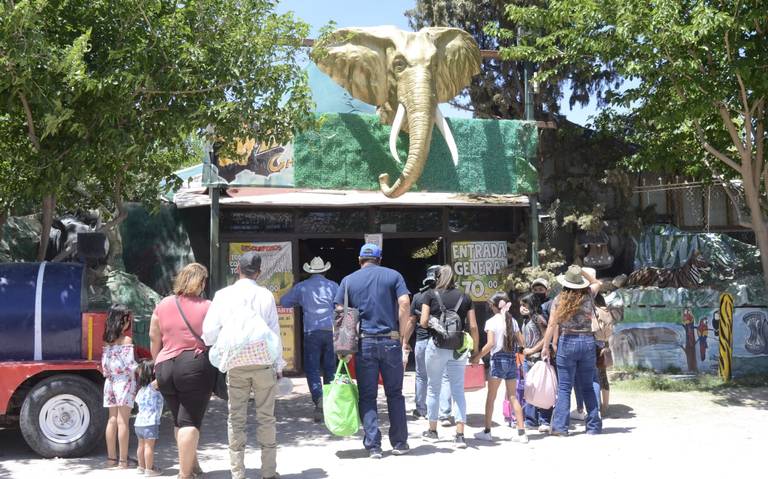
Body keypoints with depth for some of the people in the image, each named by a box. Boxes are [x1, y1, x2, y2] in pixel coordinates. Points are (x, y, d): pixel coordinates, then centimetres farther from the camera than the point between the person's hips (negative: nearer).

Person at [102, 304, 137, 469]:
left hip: (110, 381, 6)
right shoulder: (126, 340, -11)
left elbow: (104, 363, 11)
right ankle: (123, 460, -4)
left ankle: (111, 458, 15)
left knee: (112, 420, 10)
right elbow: (130, 364, -15)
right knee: (123, 421, -5)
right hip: (125, 382, -6)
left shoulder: (107, 340, 8)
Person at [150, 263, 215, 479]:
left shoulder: (162, 305, 8)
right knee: (190, 422, -3)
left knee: (179, 420, 19)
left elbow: (154, 338, 13)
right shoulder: (207, 308, -2)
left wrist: (157, 364, 23)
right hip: (196, 366, -4)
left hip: (165, 368, 4)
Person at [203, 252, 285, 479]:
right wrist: (279, 364, 9)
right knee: (266, 417, 9)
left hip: (235, 364, 0)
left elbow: (209, 332, -4)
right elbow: (274, 332, 1)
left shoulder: (223, 295, -2)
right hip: (264, 363, 0)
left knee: (236, 419, 8)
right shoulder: (266, 295, -2)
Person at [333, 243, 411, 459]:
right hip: (390, 340, 0)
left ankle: (373, 446, 0)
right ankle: (399, 443, 15)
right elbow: (404, 303, -6)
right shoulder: (393, 275, 8)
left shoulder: (348, 280, 10)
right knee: (395, 393, 11)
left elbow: (339, 312, 3)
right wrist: (402, 335, 1)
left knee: (367, 396, 5)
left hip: (363, 342, 0)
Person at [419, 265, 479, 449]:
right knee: (458, 390, 5)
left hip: (436, 345, -2)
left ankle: (432, 430, 23)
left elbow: (424, 322, -7)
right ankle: (460, 435, -3)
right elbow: (473, 327, 2)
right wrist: (475, 351, 9)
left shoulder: (431, 295, -1)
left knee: (433, 388, 12)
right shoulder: (464, 297, 6)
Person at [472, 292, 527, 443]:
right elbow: (521, 342, 8)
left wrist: (478, 356, -6)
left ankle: (487, 431, 8)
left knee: (491, 397, 4)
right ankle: (521, 432, 3)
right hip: (512, 360, 5)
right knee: (513, 397, 8)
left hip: (498, 360, -5)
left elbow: (490, 343, -15)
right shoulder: (513, 321, 7)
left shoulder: (491, 322, -7)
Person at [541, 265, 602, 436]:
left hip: (567, 342, -2)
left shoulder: (559, 300, -3)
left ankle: (560, 427, -2)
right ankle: (594, 425, 15)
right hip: (587, 342, 2)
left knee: (564, 387, 2)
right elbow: (597, 283, 25)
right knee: (588, 387, 13)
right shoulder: (588, 296, 3)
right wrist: (582, 272, 15)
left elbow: (551, 326, -5)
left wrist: (545, 347, 2)